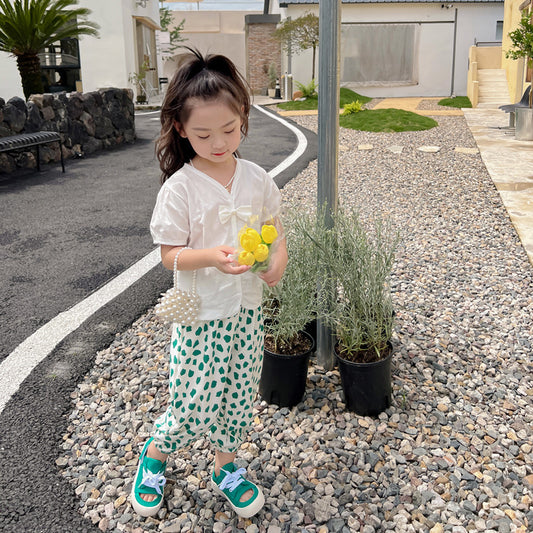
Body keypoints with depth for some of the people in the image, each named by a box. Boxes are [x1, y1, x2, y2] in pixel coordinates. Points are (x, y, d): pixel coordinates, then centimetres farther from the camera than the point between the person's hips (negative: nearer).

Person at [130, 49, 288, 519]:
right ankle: (155, 453, 34)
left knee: (240, 397, 17)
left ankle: (226, 467, 41)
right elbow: (170, 254, -13)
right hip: (201, 315, -4)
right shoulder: (180, 188, -16)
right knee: (194, 409, 2)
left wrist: (279, 256, -12)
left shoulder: (256, 178, -3)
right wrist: (211, 257, -31)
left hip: (247, 308, 4)